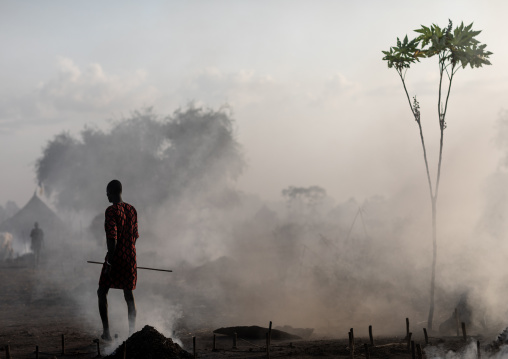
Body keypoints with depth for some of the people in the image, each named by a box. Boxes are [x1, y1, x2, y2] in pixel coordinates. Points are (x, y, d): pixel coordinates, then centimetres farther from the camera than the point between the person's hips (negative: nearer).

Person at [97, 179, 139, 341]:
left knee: (102, 292, 5)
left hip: (115, 257, -6)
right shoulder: (132, 210, 10)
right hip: (130, 258, 6)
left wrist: (109, 262, -18)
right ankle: (131, 332, 9)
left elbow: (112, 238, -19)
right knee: (128, 294, 10)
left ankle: (106, 330, -3)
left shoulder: (111, 211, -13)